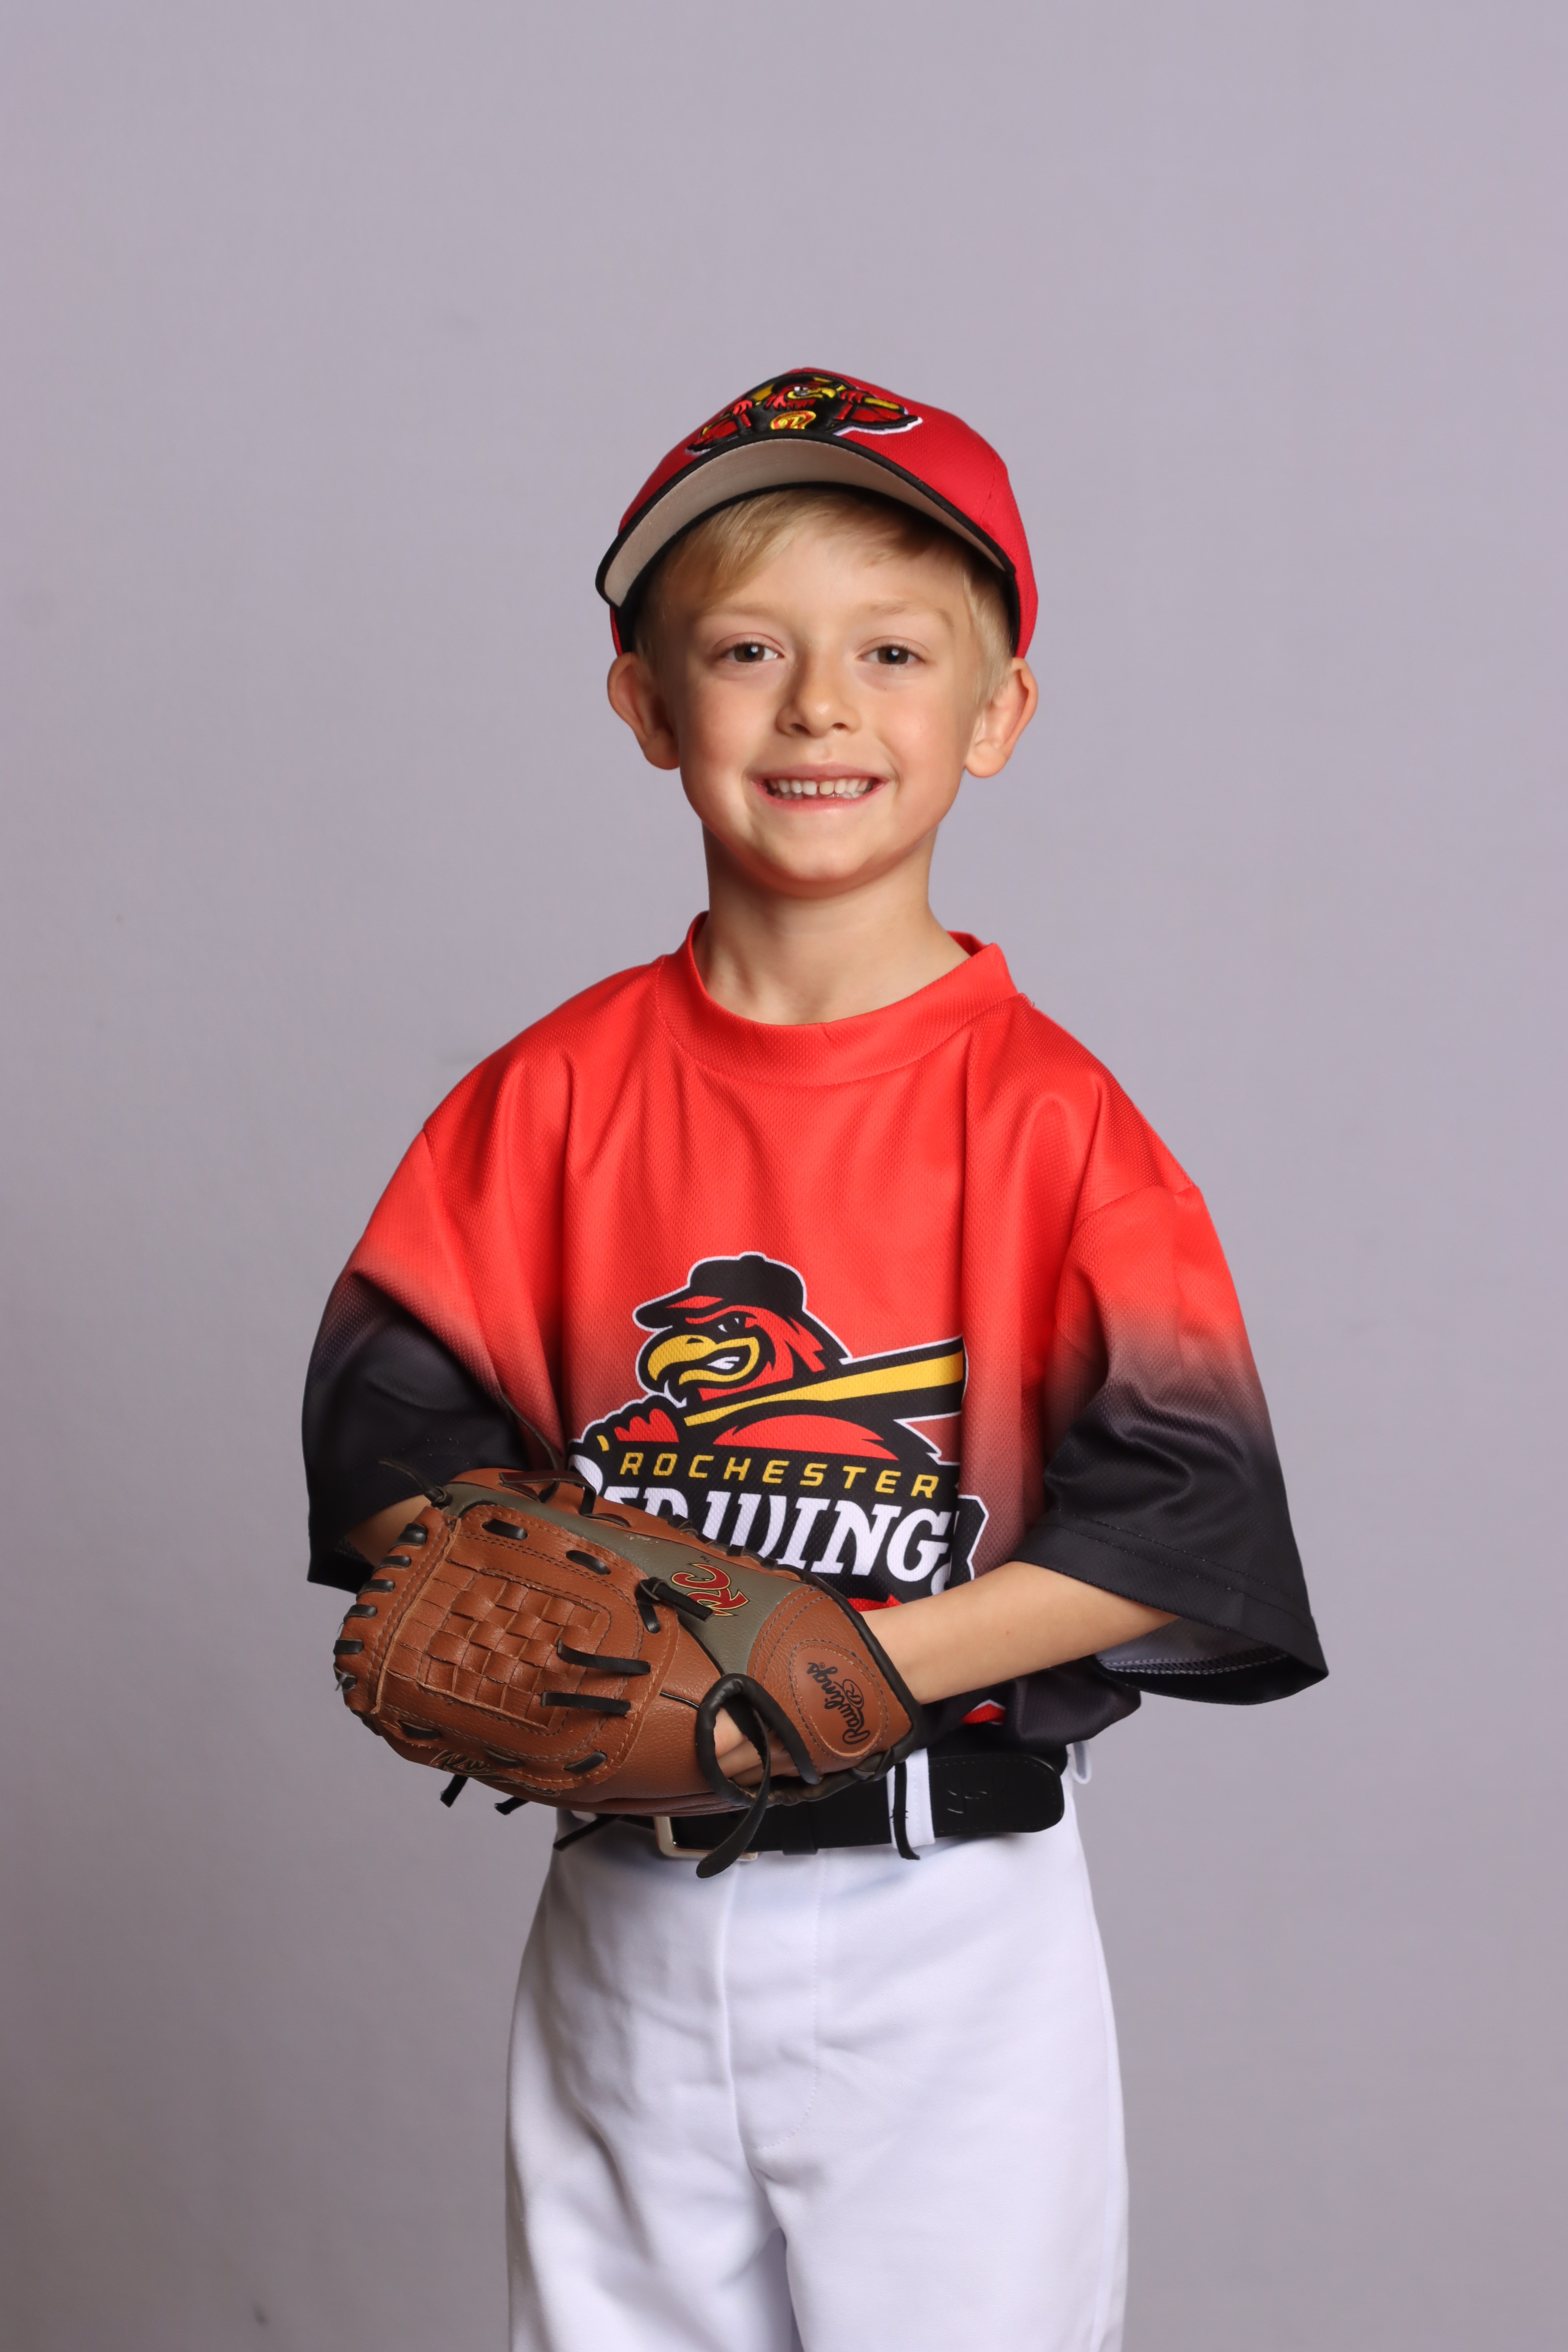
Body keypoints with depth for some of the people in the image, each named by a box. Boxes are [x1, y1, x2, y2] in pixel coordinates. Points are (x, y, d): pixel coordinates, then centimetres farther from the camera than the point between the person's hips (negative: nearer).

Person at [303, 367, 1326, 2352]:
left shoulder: (1049, 1114, -7)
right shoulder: (554, 1093, 2)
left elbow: (1181, 1513, -13)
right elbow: (389, 1413, 3)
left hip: (950, 1935, -2)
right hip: (622, 1916, 3)